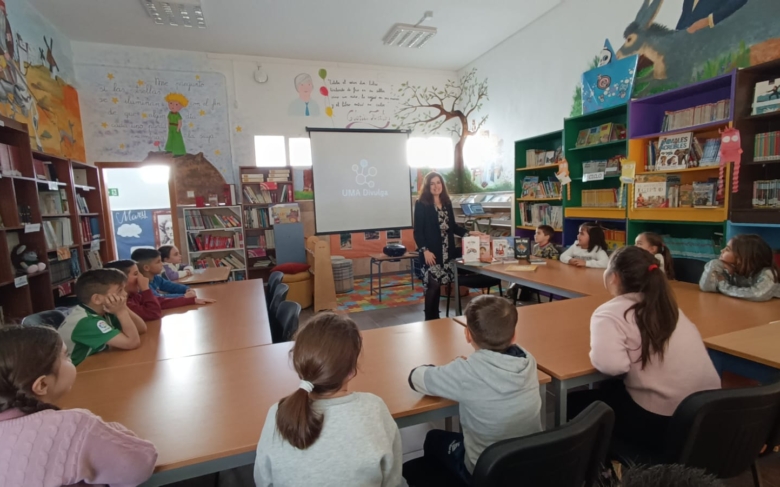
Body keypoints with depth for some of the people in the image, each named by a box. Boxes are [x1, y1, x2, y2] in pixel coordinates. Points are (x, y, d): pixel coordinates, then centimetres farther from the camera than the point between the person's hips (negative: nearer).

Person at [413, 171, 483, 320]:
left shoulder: (447, 203, 11)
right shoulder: (421, 204, -5)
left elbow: (452, 226, 17)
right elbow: (418, 231, -8)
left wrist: (469, 233, 6)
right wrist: (424, 250, -16)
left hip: (447, 252, 5)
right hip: (431, 252, -5)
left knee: (438, 285, 10)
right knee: (433, 285, -5)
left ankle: (435, 317, 23)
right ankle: (429, 320, 10)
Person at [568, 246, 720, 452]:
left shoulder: (610, 312, -16)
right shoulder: (666, 305, 6)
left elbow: (609, 364, -30)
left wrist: (595, 351, -10)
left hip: (662, 422, -7)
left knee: (576, 402, 12)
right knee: (608, 388, 27)